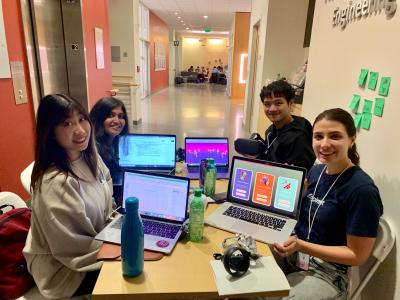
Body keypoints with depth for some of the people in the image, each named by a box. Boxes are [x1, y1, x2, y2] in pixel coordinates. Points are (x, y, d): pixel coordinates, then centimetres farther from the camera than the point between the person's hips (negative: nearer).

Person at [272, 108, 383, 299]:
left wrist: (300, 246, -24)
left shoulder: (362, 190, -21)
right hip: (292, 254, 6)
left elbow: (357, 255, -15)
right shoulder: (315, 171, 0)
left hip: (325, 273, -6)